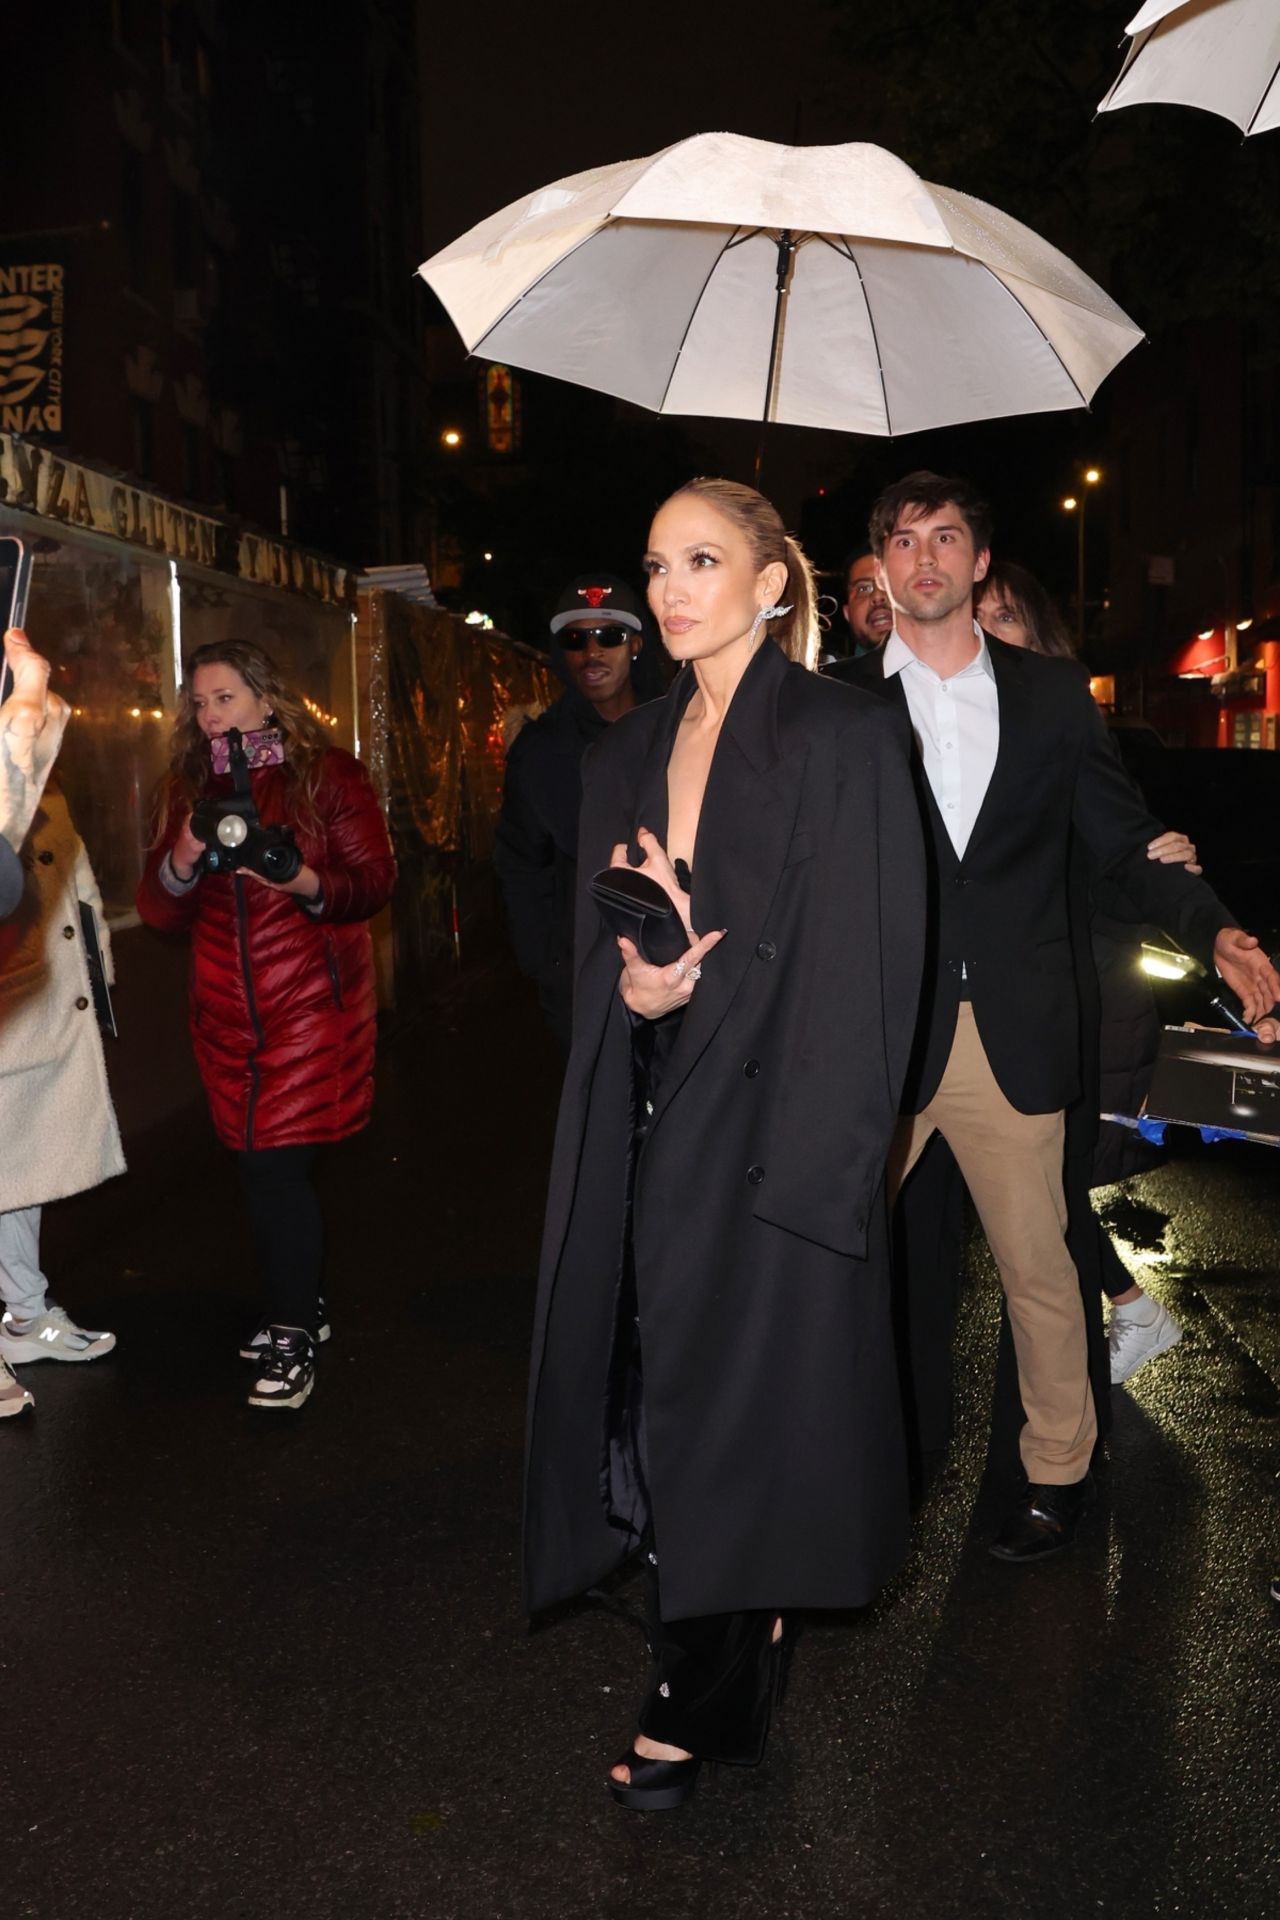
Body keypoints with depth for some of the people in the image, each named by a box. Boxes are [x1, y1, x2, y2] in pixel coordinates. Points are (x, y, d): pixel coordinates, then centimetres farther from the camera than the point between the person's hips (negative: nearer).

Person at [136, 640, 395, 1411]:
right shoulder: (189, 785, 11)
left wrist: (305, 881, -24)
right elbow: (160, 910, 8)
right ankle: (302, 1307, 28)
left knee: (277, 1166, -10)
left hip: (312, 1000, -4)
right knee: (267, 1166, 9)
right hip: (227, 1008, 5)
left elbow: (376, 881, -5)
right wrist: (182, 860, -13)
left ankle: (292, 1340, 2)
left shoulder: (328, 773, 0)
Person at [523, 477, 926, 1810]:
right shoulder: (627, 755, 12)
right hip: (648, 1136, 6)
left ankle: (710, 1704, 21)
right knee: (654, 1387, 9)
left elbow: (865, 970, -11)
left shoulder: (845, 738, -6)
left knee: (743, 1400, 3)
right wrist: (634, 986, -10)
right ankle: (705, 1667, 27)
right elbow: (595, 952, 13)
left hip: (773, 1133, -5)